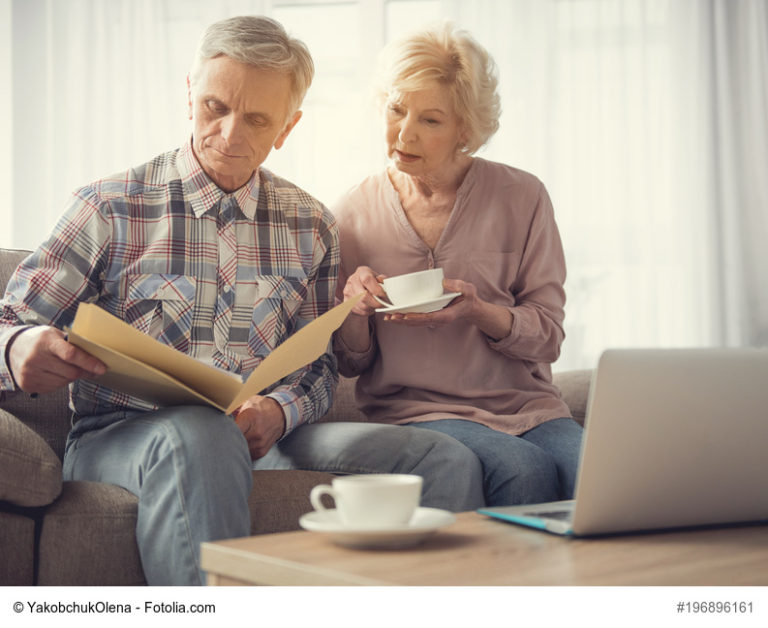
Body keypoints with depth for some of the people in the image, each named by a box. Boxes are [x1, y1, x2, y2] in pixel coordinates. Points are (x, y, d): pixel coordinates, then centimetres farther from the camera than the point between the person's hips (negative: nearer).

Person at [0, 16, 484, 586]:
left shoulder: (311, 227, 15)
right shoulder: (111, 208, 4)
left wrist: (280, 410, -9)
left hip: (266, 434, 4)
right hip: (119, 433, -3)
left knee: (449, 464, -18)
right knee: (199, 436, -41)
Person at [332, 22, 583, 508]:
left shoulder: (521, 196, 5)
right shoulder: (352, 214, 5)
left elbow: (547, 335, 3)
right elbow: (352, 363, 9)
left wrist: (478, 312, -18)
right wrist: (355, 312, -14)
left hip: (525, 403, 1)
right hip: (415, 409, -1)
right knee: (524, 469, -31)